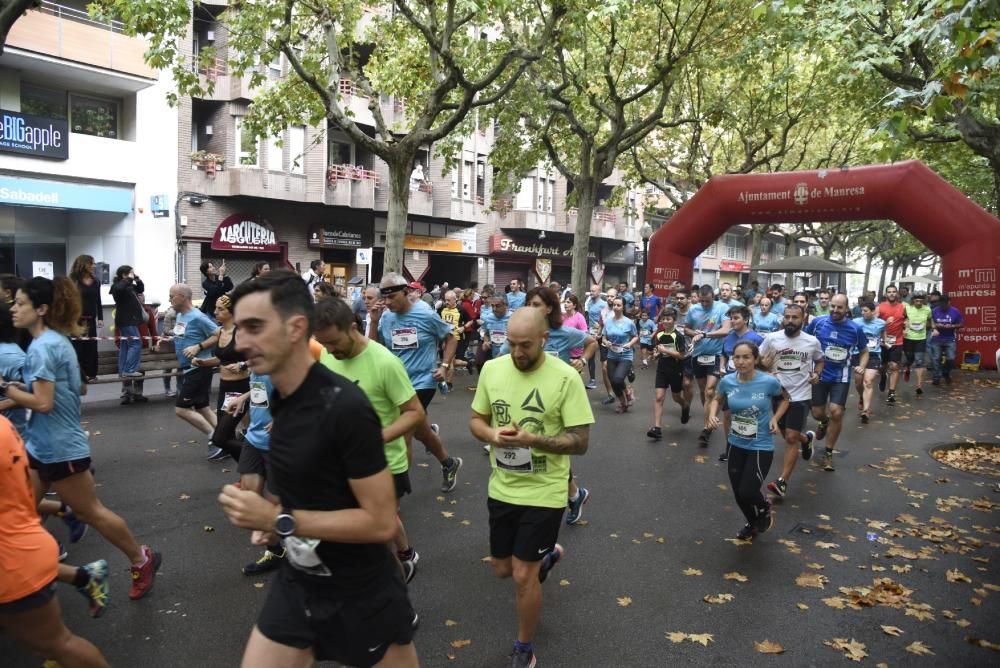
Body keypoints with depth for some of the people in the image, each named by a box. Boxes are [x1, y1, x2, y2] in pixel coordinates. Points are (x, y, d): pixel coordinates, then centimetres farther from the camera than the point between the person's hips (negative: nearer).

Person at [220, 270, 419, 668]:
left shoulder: (345, 407, -26)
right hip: (296, 583, 7)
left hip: (362, 596, -7)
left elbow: (381, 522, -24)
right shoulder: (279, 397, 0)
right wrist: (271, 519, -1)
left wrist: (279, 520, -25)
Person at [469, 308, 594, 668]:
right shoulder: (492, 369, -5)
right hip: (502, 488, 5)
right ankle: (547, 554, 52)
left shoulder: (566, 378, -18)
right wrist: (492, 435, -18)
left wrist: (532, 440, -30)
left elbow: (580, 442, -16)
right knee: (503, 569, 19)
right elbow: (476, 420, 5)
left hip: (543, 493, -5)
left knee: (523, 576, 2)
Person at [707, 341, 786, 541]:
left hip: (761, 447, -4)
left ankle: (765, 508, 29)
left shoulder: (769, 382, -19)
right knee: (738, 493, 14)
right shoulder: (727, 381, -11)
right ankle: (752, 524, 45)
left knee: (747, 492, -8)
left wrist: (775, 418, -12)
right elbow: (717, 399, 10)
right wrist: (712, 415, -9)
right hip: (736, 444, 4)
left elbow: (784, 399, 3)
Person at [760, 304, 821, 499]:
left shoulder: (812, 341, -4)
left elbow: (819, 360, 16)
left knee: (791, 438, -8)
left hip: (801, 396, -2)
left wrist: (817, 374, -4)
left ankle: (782, 482, -2)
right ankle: (807, 438, 53)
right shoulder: (771, 338, -6)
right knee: (788, 436, 18)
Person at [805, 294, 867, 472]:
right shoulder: (818, 322, -8)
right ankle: (824, 421, 48)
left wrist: (862, 366, -12)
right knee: (817, 413, 7)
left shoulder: (855, 329, -7)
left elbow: (864, 351, 7)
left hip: (841, 377, -1)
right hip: (819, 374, 1)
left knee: (836, 413, -11)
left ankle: (828, 453, 9)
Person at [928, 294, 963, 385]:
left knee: (951, 359, -3)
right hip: (936, 339, 0)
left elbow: (960, 325, 4)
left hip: (950, 340, 0)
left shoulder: (955, 312, -1)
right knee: (936, 359, -1)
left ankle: (946, 373, 25)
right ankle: (936, 378, 8)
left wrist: (952, 326, -15)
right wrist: (935, 325, -15)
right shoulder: (934, 311, -1)